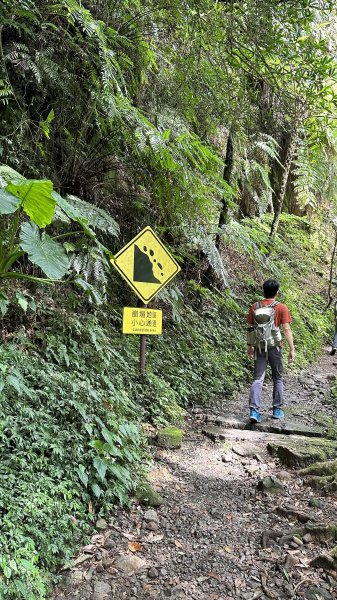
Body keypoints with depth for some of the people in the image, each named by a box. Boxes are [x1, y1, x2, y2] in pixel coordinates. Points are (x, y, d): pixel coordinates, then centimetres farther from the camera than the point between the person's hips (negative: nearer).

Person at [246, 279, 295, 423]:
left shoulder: (254, 307, 3)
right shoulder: (281, 308, -6)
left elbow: (250, 328, 8)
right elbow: (286, 329, -11)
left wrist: (250, 346, 18)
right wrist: (292, 350, -8)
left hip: (259, 347, 2)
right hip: (274, 347, -2)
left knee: (258, 379, 3)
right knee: (278, 378, 15)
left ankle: (254, 410, -9)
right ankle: (277, 410, 21)